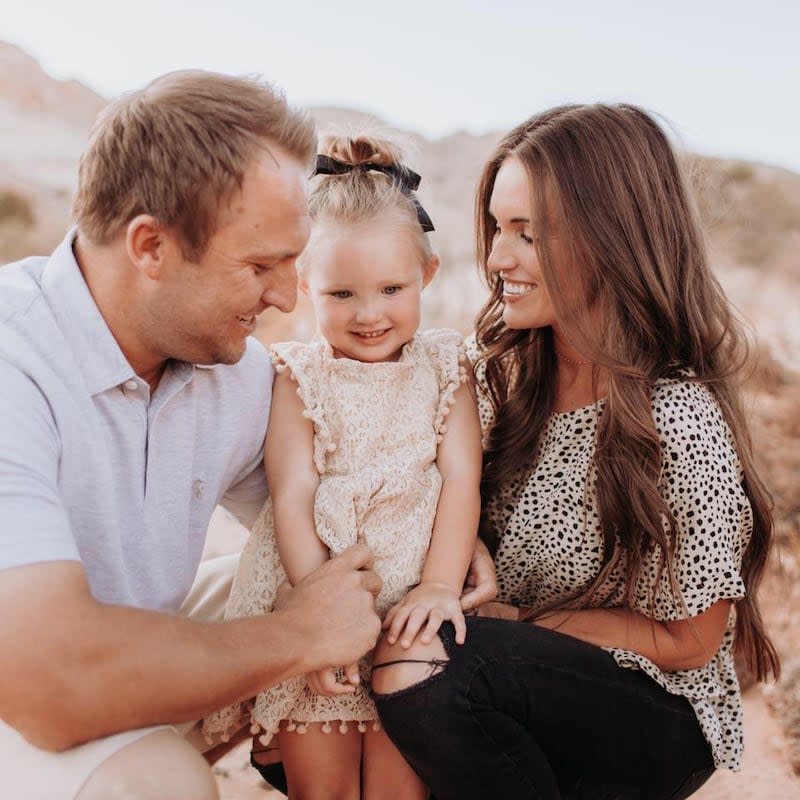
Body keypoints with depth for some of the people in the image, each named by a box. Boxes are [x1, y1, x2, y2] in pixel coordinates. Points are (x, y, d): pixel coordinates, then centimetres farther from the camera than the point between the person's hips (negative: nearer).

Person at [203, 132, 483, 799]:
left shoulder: (444, 366, 4)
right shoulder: (298, 377, -1)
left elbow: (461, 481, -2)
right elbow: (292, 499, -7)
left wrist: (439, 587, -13)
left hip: (411, 608, 1)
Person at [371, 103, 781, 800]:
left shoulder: (680, 420, -24)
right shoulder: (501, 369, -4)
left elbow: (687, 641, -14)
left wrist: (513, 619, -14)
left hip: (661, 722, -5)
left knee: (419, 669, -29)